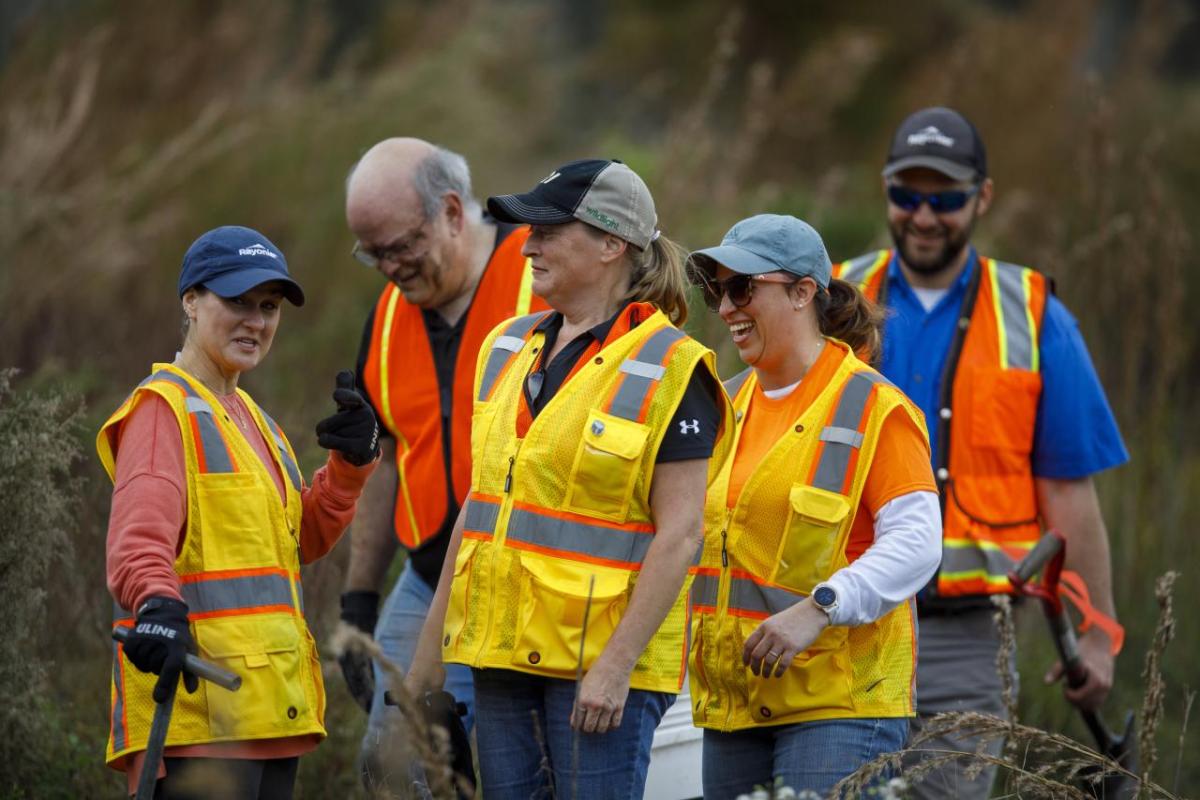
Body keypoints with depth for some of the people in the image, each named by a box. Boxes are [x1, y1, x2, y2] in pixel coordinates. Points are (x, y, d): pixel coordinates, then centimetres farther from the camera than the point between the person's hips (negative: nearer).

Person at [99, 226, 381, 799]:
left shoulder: (249, 417, 22)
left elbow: (303, 539, 23)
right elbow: (139, 537, -23)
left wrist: (351, 464, 9)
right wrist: (158, 606, -42)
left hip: (267, 702, 10)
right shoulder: (162, 406, -7)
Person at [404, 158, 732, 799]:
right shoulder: (507, 349, 13)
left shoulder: (668, 370, -9)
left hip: (602, 657, -7)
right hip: (501, 651, 7)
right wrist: (431, 644, 16)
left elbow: (679, 534, -13)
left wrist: (617, 664, -19)